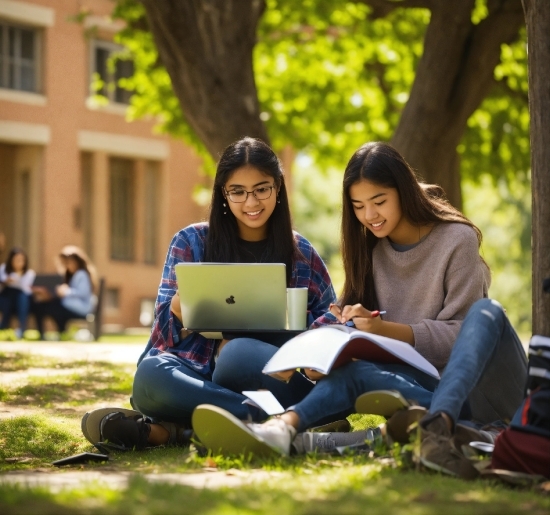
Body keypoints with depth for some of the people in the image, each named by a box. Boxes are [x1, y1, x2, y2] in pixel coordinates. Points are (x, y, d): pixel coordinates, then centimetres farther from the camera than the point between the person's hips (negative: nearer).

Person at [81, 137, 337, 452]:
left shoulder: (301, 253, 14)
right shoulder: (192, 242, 11)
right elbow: (167, 326, 7)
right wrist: (181, 305, -18)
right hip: (197, 372, 1)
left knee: (239, 353, -37)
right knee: (152, 373, -37)